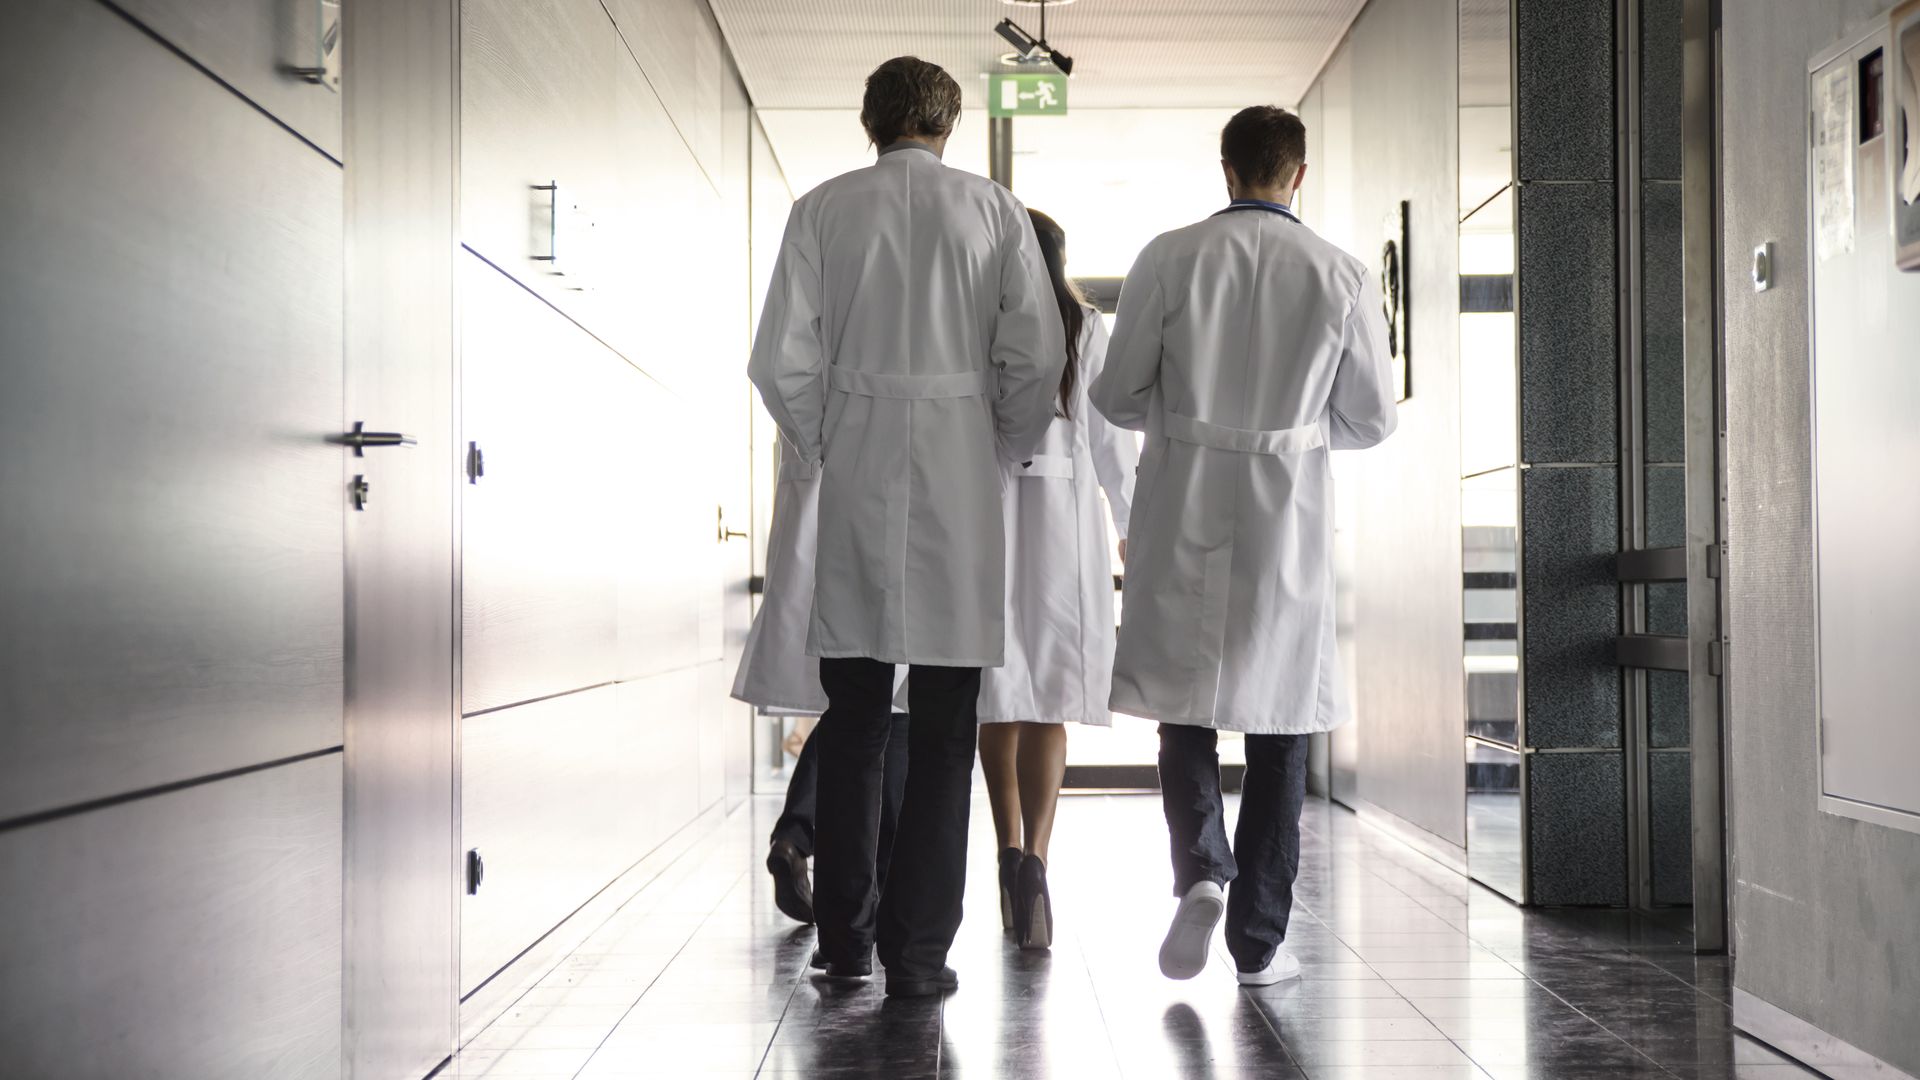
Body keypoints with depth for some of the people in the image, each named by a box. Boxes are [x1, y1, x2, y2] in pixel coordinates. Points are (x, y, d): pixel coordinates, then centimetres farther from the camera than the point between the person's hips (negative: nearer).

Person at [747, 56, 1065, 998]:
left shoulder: (823, 209, 3)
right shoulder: (995, 211, 3)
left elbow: (782, 362, -2)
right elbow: (1035, 359, -2)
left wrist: (827, 453, 12)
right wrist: (1001, 456, 11)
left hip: (854, 483, 1)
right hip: (959, 484, -1)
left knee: (851, 719, 11)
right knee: (943, 728, 3)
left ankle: (844, 938, 17)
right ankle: (917, 950, 4)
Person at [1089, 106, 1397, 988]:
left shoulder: (1170, 258, -5)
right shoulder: (1341, 276, -1)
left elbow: (1117, 395, -4)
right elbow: (1369, 419, 3)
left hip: (1184, 510, 0)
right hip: (1289, 517, 1)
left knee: (1183, 699, 15)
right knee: (1278, 718, 9)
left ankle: (1200, 872, -8)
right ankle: (1259, 941, 12)